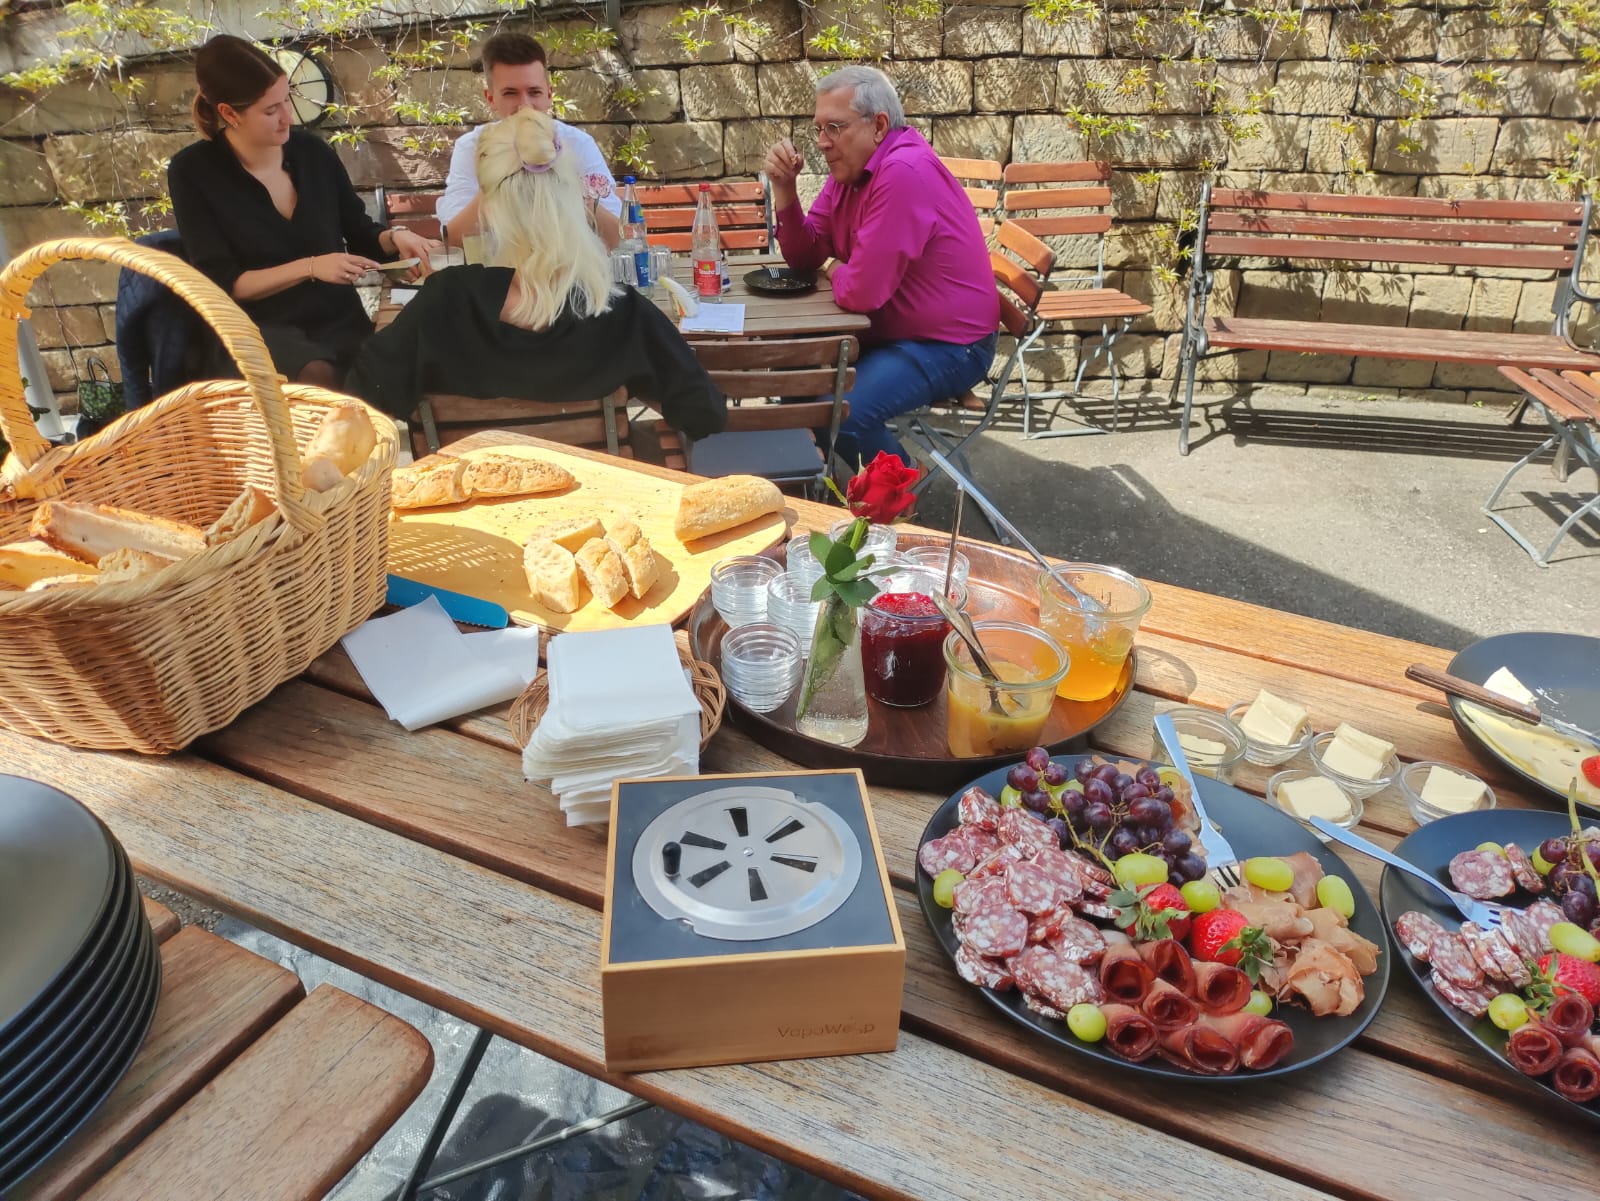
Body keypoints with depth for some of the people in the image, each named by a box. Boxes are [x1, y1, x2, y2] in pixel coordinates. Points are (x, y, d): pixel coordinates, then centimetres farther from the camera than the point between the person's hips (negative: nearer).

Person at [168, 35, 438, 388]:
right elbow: (220, 284, -7)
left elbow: (360, 235, 19)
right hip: (260, 330, -3)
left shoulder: (312, 150, 7)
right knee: (319, 379, -38)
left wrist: (394, 238, -4)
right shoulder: (192, 171, -2)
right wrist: (309, 268, -18)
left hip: (341, 321, 3)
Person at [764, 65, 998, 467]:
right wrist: (784, 188, -8)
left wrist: (835, 270, -6)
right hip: (887, 329, 10)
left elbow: (861, 292, -29)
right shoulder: (850, 167, 4)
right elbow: (805, 257, 7)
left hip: (948, 344, -10)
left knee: (838, 413, -25)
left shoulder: (904, 172, -27)